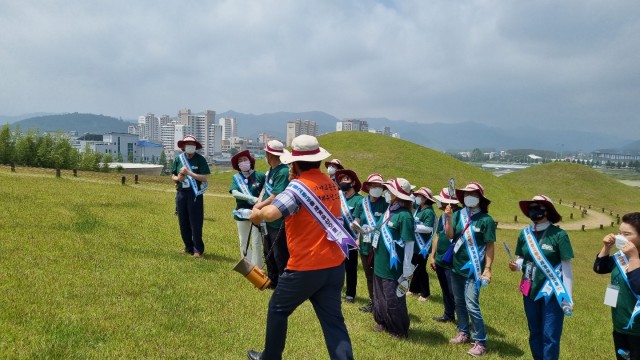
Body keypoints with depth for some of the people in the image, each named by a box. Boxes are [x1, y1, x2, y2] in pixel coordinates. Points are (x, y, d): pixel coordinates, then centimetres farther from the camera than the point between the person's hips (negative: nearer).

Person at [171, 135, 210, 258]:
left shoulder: (200, 159, -6)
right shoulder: (178, 158, 6)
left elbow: (204, 178, -12)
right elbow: (173, 176, 12)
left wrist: (189, 173, -18)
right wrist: (178, 178, -11)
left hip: (195, 193, -4)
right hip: (181, 193, 4)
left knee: (196, 222, -1)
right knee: (183, 222, 10)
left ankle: (198, 249, 9)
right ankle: (188, 247, 23)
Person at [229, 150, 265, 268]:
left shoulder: (259, 176, -8)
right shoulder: (236, 177, -1)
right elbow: (234, 193, -16)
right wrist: (251, 198, -28)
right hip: (242, 213, 4)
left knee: (256, 242, 0)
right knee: (243, 242, 14)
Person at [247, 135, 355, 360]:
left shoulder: (298, 187, -15)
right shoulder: (330, 184, 9)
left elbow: (270, 214, -29)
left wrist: (257, 215, -9)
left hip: (306, 267, -6)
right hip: (334, 265, 6)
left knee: (277, 309, 17)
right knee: (333, 319, 9)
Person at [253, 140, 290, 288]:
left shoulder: (283, 171, -23)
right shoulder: (271, 169, 7)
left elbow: (275, 197, -25)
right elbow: (265, 188, 13)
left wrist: (259, 206, -12)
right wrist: (259, 203, -5)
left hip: (279, 221, -10)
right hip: (269, 219, 10)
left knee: (280, 256, 1)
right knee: (268, 253, 21)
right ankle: (273, 281, 36)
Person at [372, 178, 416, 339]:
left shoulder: (404, 215, -20)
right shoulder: (388, 211, 6)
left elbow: (409, 244, -20)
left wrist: (407, 269, -19)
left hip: (393, 266, -8)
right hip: (380, 263, 9)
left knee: (393, 300, 5)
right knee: (379, 297, 21)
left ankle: (399, 330, 24)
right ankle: (382, 322, 40)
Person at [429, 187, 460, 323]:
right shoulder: (443, 216, 9)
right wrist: (432, 256, 15)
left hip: (453, 263, -8)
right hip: (440, 261, 8)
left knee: (454, 292, 0)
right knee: (445, 290, 20)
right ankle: (448, 315, 34)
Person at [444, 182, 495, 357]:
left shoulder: (486, 219, -11)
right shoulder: (458, 214, -2)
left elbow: (490, 246, -9)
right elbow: (449, 235, -9)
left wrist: (487, 268, -14)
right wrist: (449, 217, -23)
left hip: (474, 269, -5)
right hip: (456, 266, 5)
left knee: (472, 305, -8)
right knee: (459, 302, 16)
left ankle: (480, 342, 5)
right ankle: (463, 333, 33)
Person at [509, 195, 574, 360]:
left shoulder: (559, 235, -14)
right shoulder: (525, 233, -1)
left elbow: (567, 267, -11)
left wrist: (567, 296, -12)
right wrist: (517, 265, -12)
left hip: (552, 293, -5)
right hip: (530, 291, 5)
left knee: (550, 337, 3)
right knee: (534, 334, 19)